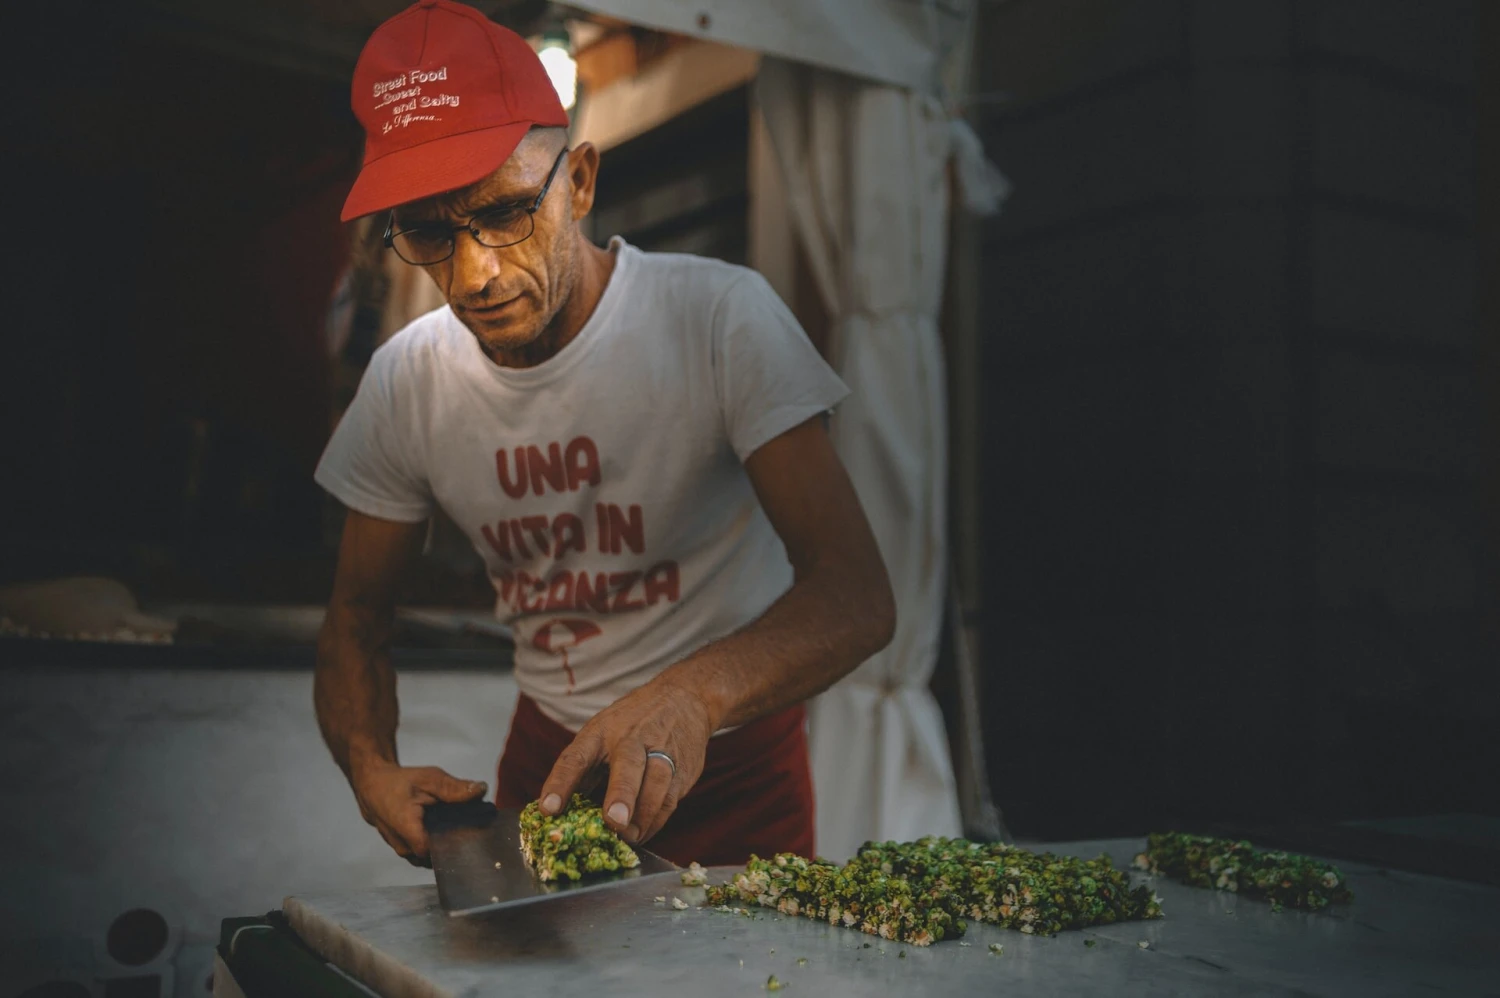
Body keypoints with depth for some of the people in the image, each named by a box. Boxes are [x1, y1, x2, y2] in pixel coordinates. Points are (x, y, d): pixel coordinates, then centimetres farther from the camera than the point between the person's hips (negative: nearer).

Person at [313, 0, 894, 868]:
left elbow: (858, 592, -25)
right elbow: (358, 617, 5)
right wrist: (371, 768, -16)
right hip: (547, 750, 3)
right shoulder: (405, 384, -5)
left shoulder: (722, 317, -18)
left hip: (731, 758, -3)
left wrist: (693, 694, -44)